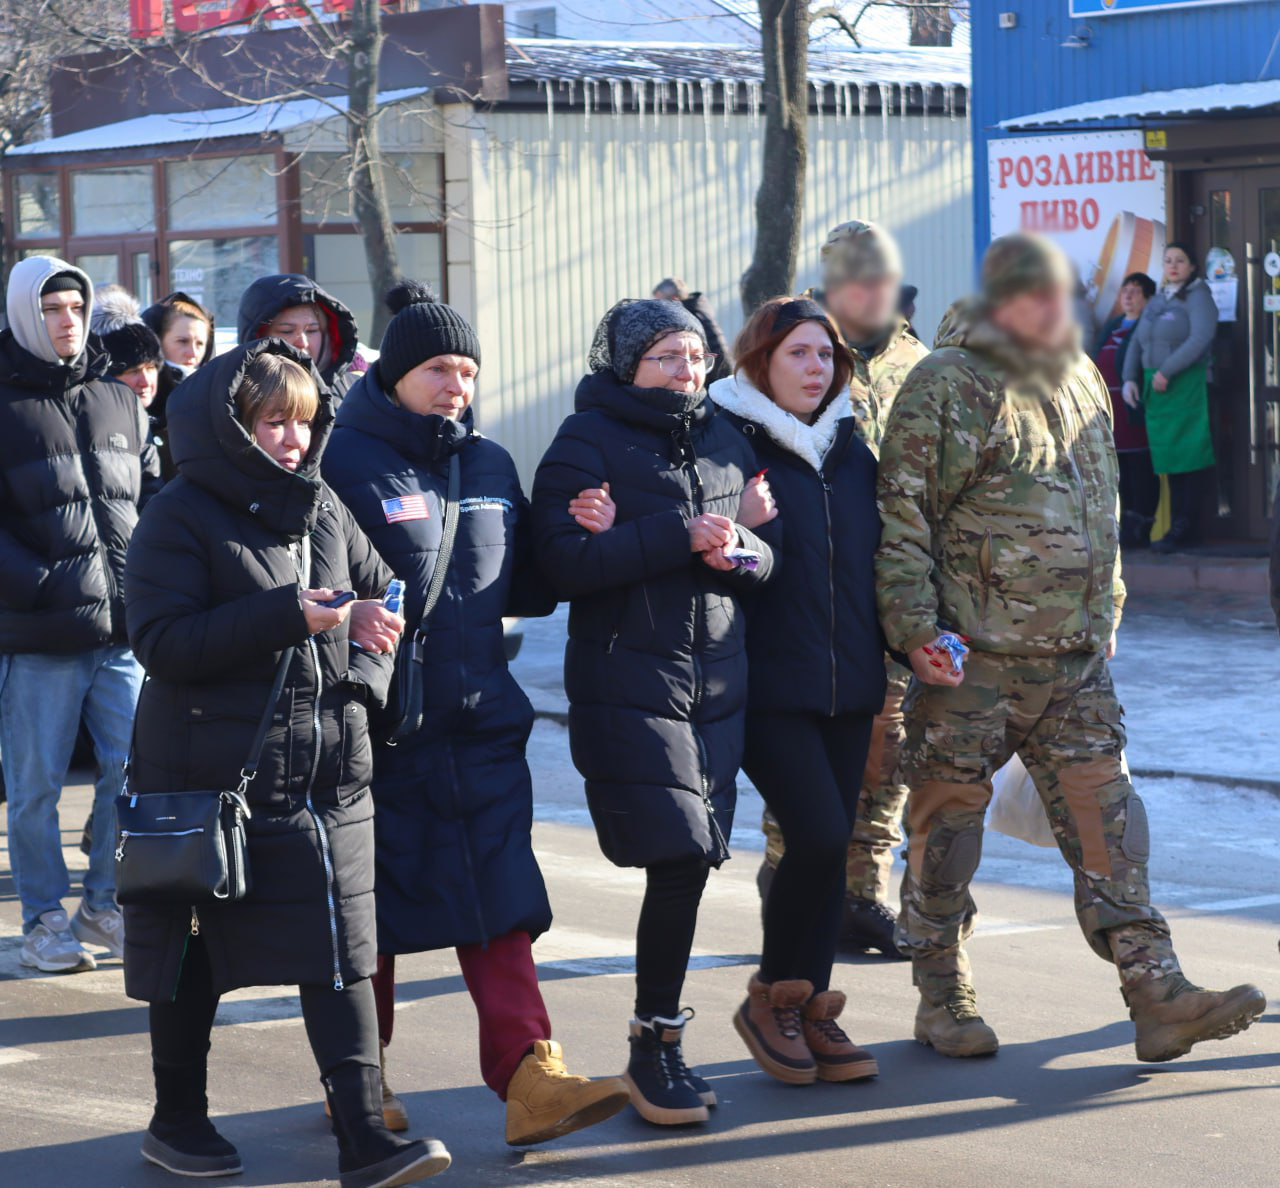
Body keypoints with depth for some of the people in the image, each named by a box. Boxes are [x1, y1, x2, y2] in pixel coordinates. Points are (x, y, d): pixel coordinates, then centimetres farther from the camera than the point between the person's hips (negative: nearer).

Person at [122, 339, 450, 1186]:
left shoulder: (324, 508, 10)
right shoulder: (182, 516, -9)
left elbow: (381, 595, 23)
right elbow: (161, 640, -18)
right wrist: (285, 617, -24)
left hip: (331, 768, 5)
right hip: (213, 776, -5)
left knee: (343, 948, -2)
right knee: (195, 953, 8)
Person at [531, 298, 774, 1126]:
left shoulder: (724, 439, 15)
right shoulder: (587, 441, -2)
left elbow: (767, 558, 12)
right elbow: (564, 564, -13)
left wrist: (732, 550, -11)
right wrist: (680, 536, -17)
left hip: (719, 681, 5)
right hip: (630, 681, -5)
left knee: (694, 859, 4)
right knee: (680, 857, -13)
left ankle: (661, 1039, 17)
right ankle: (655, 1044, 2)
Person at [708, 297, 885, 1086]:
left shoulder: (852, 452, 14)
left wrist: (887, 662, 14)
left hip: (847, 684, 6)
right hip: (768, 685, -6)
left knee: (833, 845, 6)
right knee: (819, 835, -14)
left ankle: (810, 1012, 16)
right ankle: (773, 998, 5)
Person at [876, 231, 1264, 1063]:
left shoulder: (1082, 383, 15)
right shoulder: (944, 386, -7)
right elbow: (902, 518, -9)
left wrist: (1108, 613, 21)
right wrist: (916, 628, -15)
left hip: (1076, 655, 6)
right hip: (973, 654, -6)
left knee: (1106, 820, 2)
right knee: (950, 819, 3)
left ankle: (1158, 994, 0)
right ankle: (943, 998, 16)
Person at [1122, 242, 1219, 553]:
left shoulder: (1198, 297, -3)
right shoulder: (1156, 302, 19)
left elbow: (1200, 338, -16)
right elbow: (1137, 344, 18)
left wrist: (1167, 371, -18)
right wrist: (1129, 379, 3)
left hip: (1188, 385, -7)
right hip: (1156, 389, 7)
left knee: (1190, 457, -7)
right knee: (1169, 457, 5)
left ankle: (1186, 528, -6)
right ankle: (1177, 527, 6)